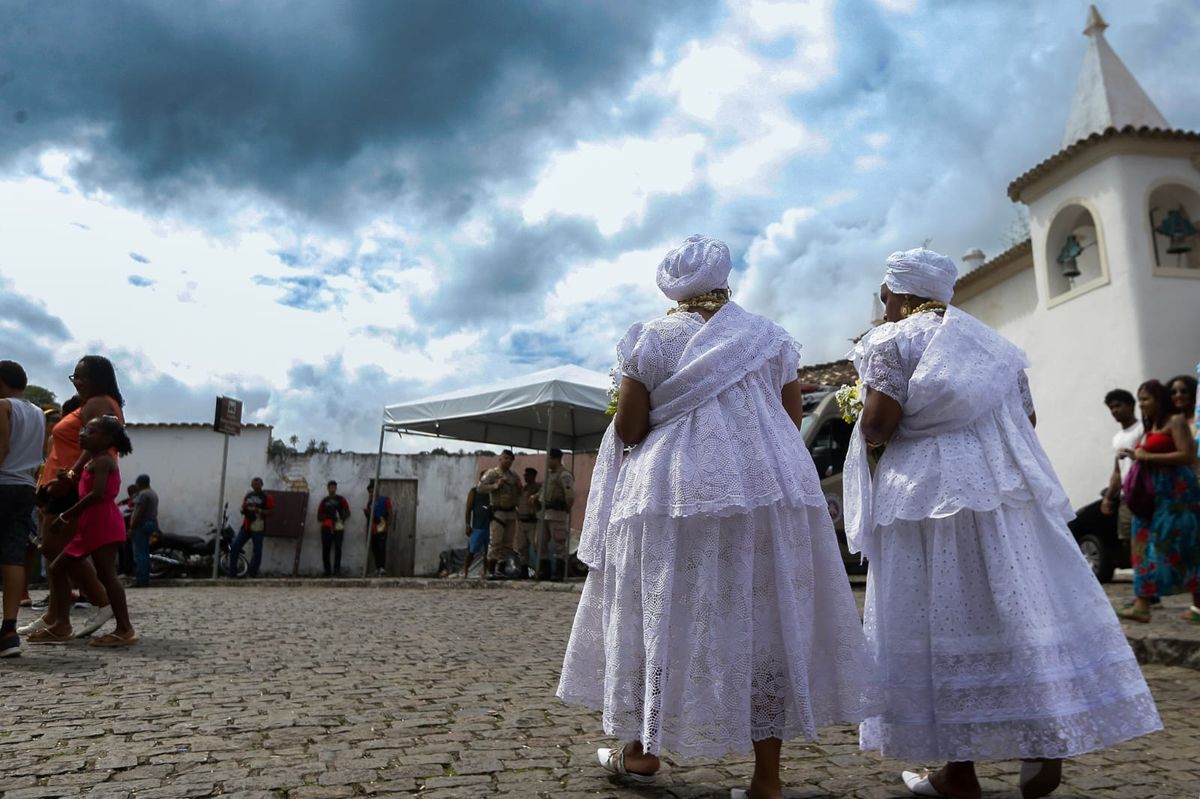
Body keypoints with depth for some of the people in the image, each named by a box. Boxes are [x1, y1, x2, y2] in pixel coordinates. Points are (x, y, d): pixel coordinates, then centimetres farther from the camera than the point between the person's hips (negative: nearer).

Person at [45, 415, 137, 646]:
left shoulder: (102, 461, -9)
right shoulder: (94, 462, 23)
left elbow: (97, 494, -22)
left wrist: (65, 516, -18)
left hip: (103, 525, -11)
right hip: (91, 527, 11)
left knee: (106, 574, -12)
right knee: (58, 568, 14)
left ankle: (125, 629, -11)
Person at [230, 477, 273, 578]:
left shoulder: (267, 497, -3)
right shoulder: (248, 495, 12)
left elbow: (271, 511, -8)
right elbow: (243, 508, 20)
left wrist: (259, 511, -22)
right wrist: (243, 510, -4)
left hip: (258, 528, -5)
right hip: (246, 526, 5)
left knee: (257, 551, -2)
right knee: (235, 547, -2)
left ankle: (252, 574, 7)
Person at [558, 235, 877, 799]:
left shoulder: (651, 338, 1)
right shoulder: (771, 336, 10)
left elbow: (628, 429, -3)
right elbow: (794, 423, 10)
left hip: (675, 492, -2)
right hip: (773, 490, 3)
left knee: (665, 616, 9)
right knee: (767, 624, 6)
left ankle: (642, 752, 22)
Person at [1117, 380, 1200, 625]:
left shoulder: (1176, 421, -5)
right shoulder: (1149, 428, 19)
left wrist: (1148, 456, -15)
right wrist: (1136, 455, 7)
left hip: (1174, 490, -8)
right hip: (1151, 491, 8)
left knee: (1180, 545, -5)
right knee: (1147, 544, 1)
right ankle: (1142, 605, 0)